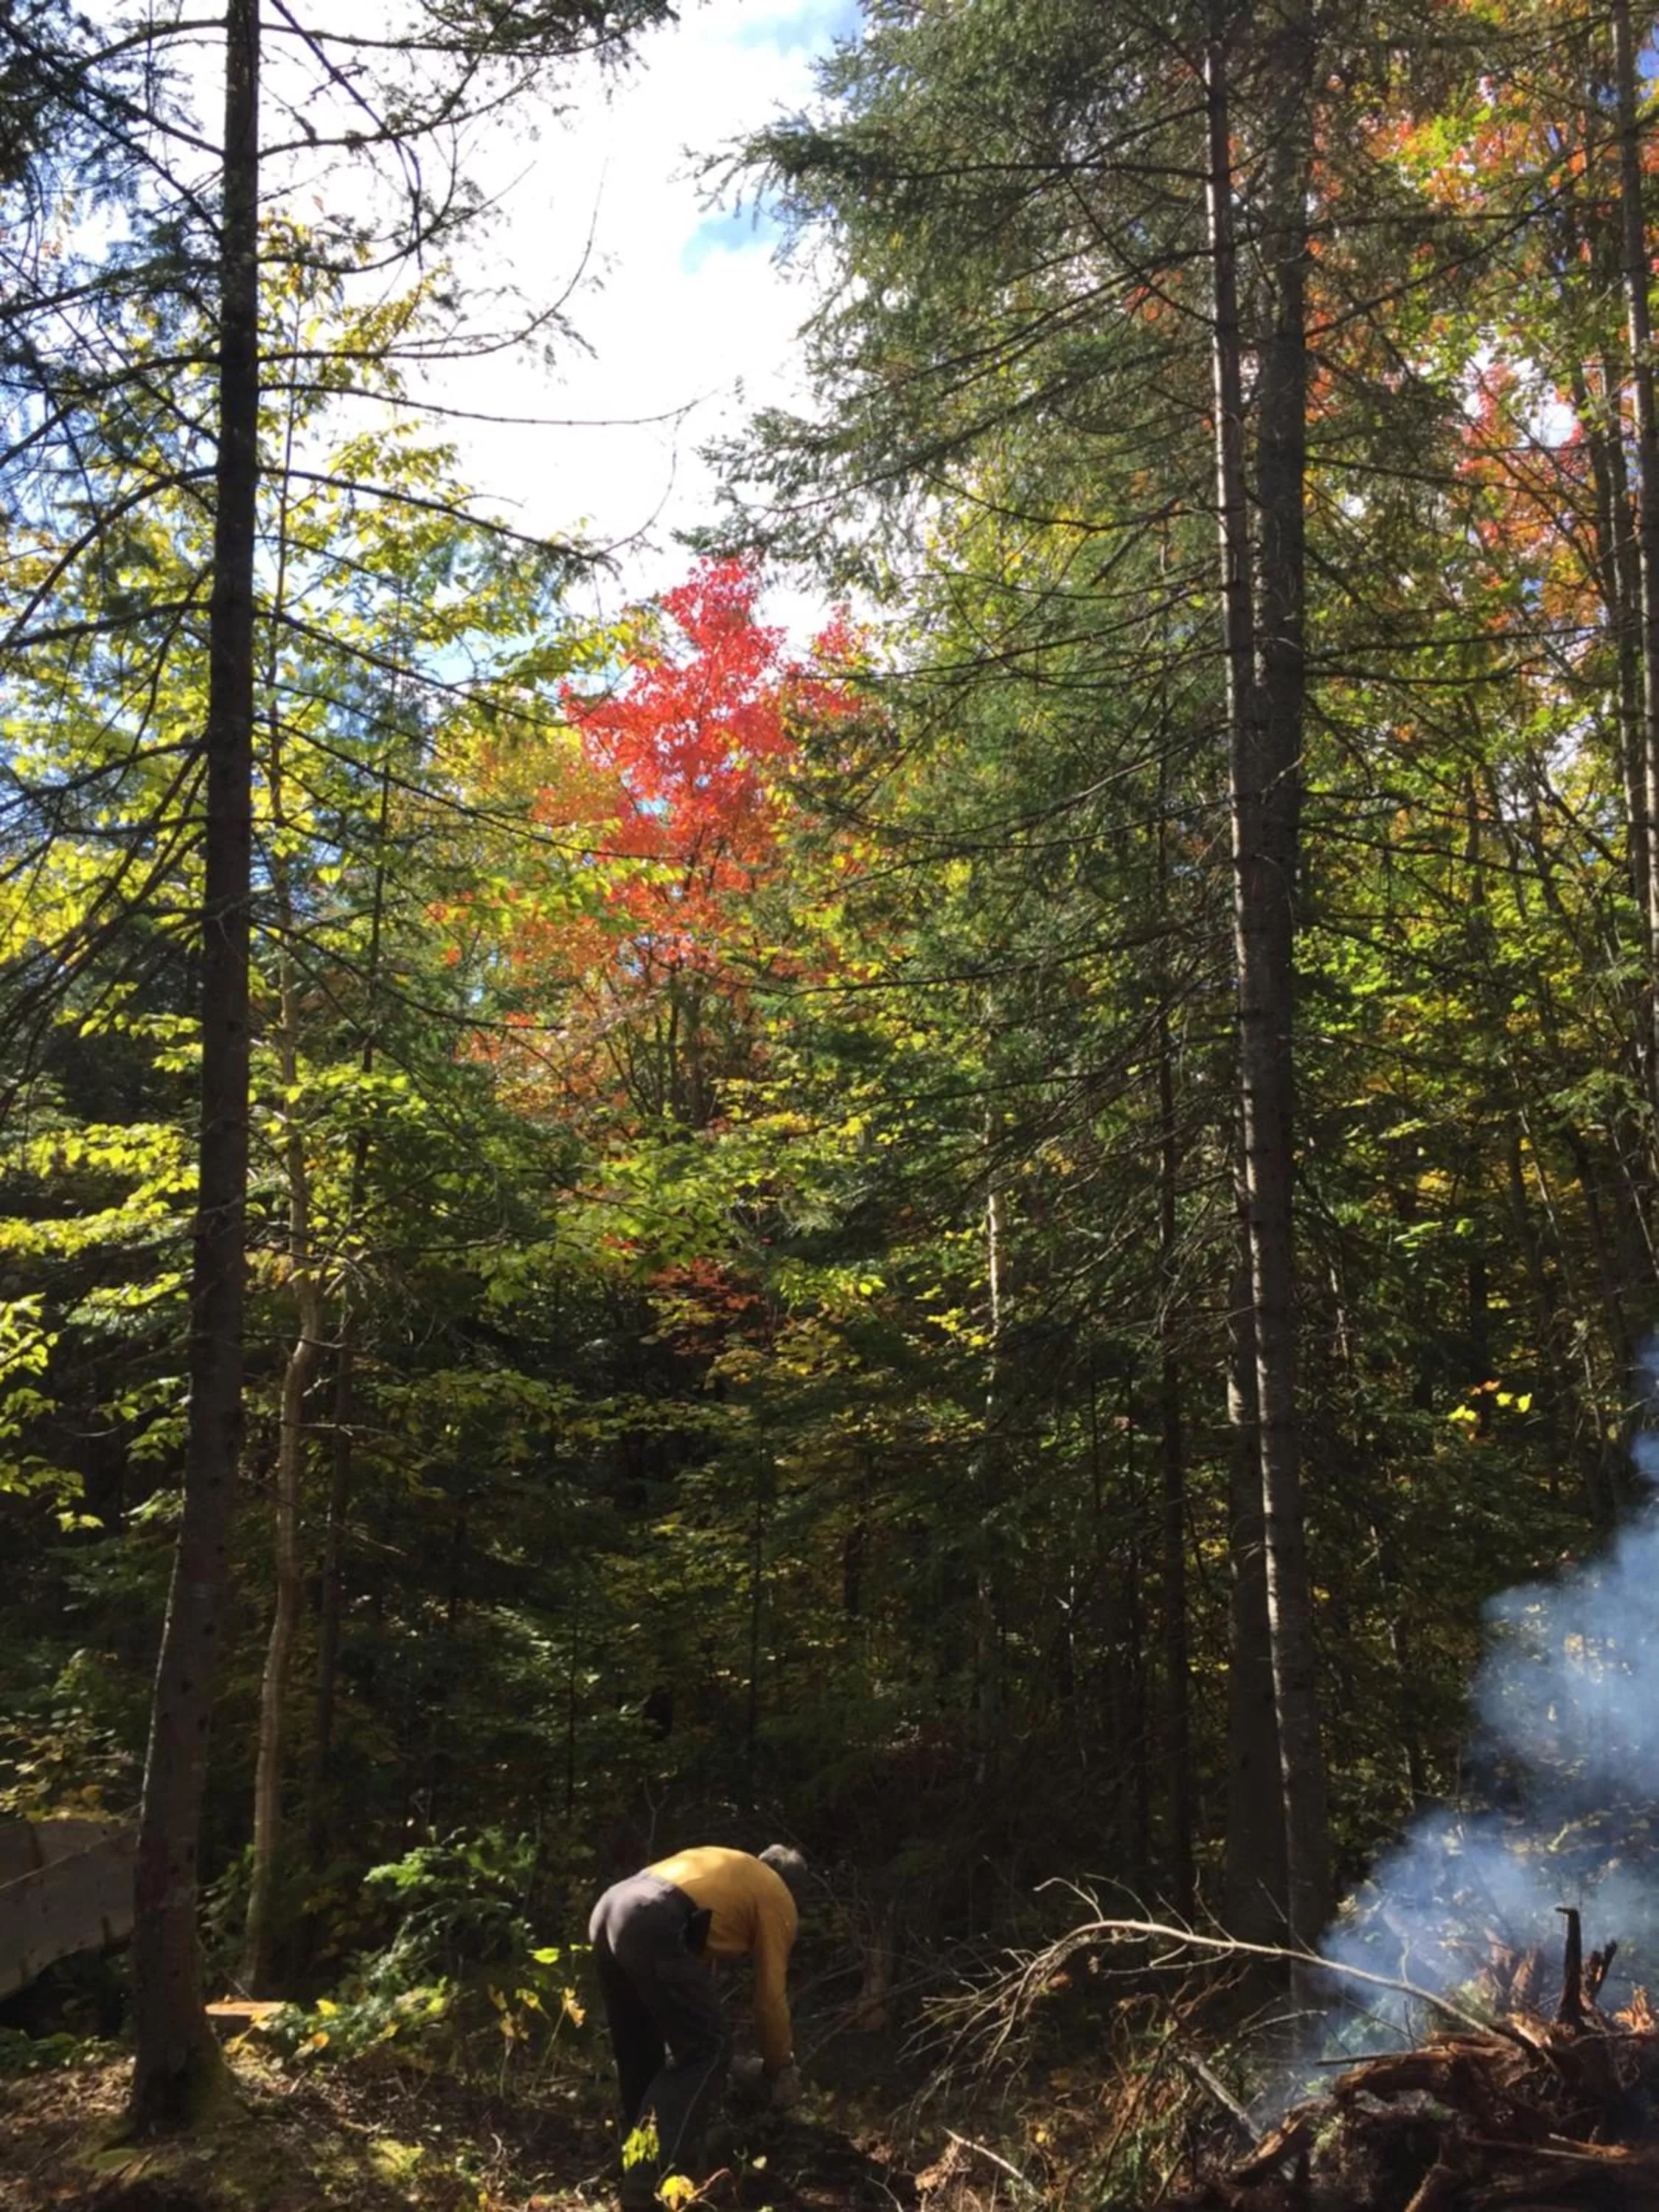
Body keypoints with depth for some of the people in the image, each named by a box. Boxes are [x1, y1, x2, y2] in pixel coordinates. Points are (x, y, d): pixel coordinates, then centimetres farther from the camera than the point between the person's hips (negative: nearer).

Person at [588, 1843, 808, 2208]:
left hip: (608, 1909, 9)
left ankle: (640, 2170, 32)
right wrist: (781, 2068, 29)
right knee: (707, 2050, 1)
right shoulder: (778, 1900, 15)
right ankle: (646, 2189, -4)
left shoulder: (730, 1867, 36)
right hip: (652, 1925, -8)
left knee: (640, 2050, 24)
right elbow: (770, 1997, 14)